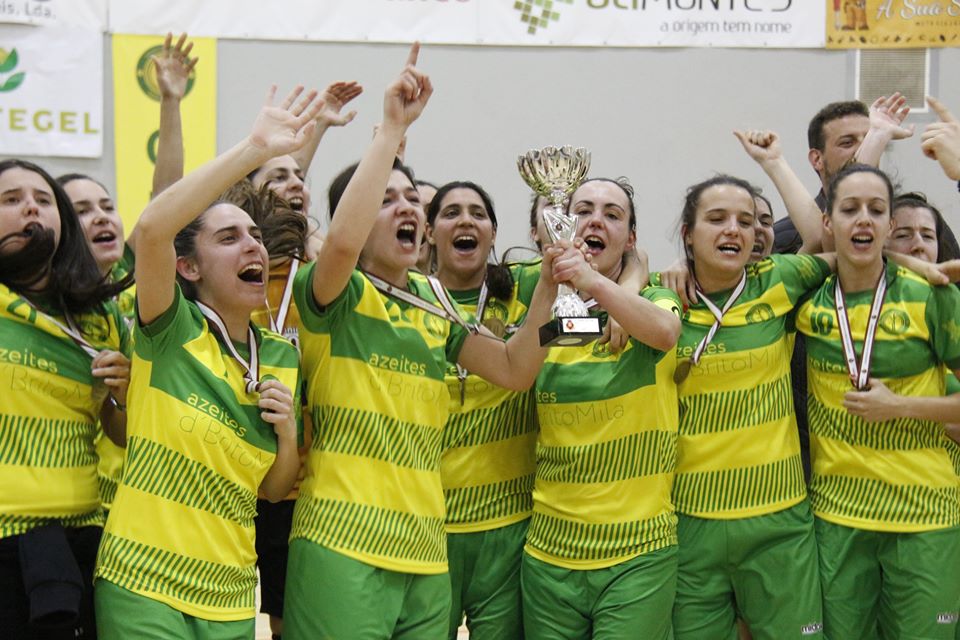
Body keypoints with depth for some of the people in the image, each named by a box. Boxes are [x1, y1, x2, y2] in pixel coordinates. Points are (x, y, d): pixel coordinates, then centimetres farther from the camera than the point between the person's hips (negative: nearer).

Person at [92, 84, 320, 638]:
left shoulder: (283, 358, 7)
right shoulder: (173, 332, -7)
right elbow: (152, 228, -27)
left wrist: (288, 434, -7)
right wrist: (255, 149, -29)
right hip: (143, 588, -5)